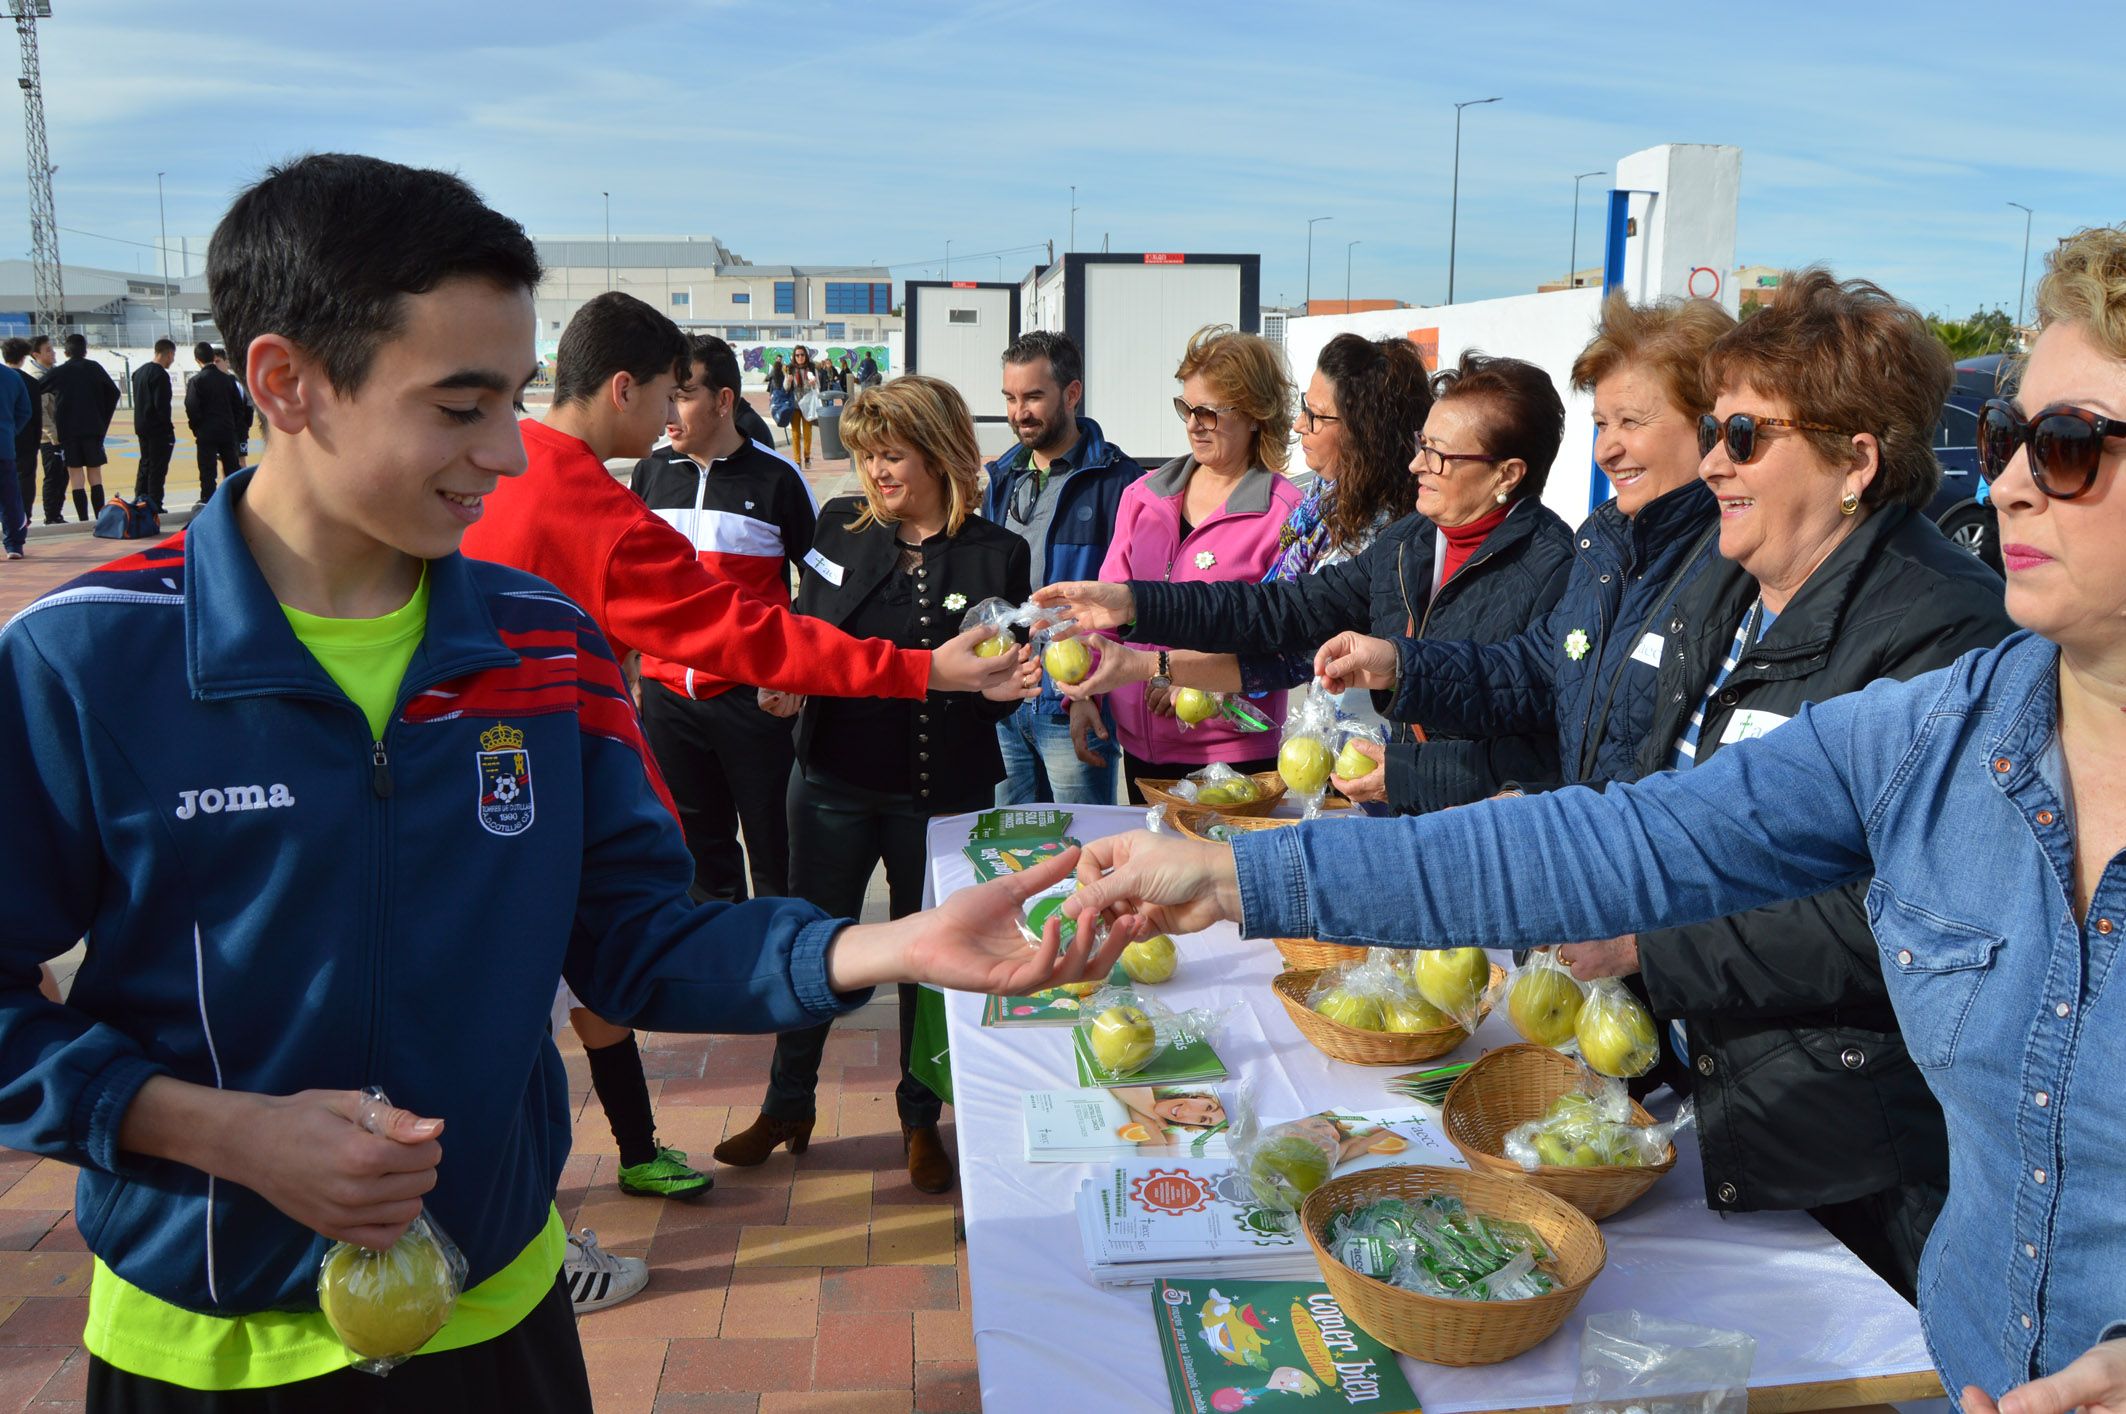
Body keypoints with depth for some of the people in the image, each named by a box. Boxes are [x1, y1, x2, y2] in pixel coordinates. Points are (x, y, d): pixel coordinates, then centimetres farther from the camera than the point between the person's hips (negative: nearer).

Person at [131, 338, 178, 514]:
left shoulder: (139, 372, 14)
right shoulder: (160, 374, -15)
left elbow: (137, 400, 17)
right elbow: (162, 405, -21)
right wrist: (168, 426, -10)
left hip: (141, 427, 9)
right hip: (158, 429, -9)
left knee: (145, 464, 17)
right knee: (158, 468, -4)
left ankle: (139, 499, 18)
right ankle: (154, 505, -4)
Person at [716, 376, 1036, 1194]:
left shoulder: (996, 554, -6)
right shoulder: (841, 527, 0)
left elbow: (1001, 687, -1)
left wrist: (1003, 685, -23)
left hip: (940, 795, -2)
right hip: (835, 781, 2)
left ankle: (920, 1120, 33)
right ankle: (788, 1106, 35)